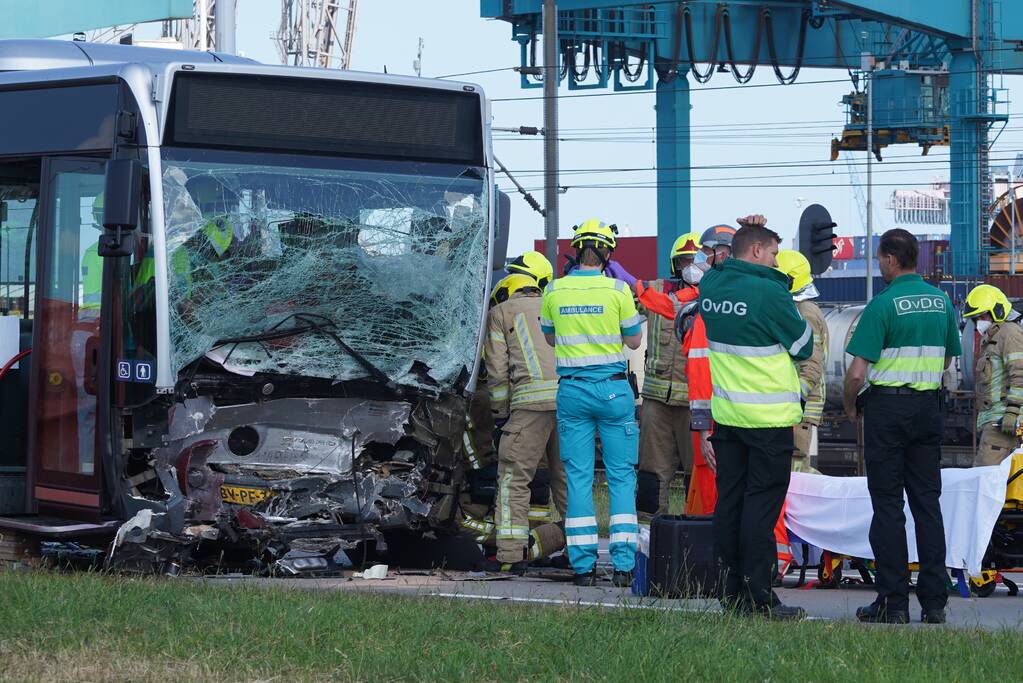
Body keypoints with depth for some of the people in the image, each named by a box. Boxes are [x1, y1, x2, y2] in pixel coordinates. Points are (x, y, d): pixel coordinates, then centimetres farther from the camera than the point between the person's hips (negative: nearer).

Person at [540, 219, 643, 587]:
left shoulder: (554, 291, 0)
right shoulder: (617, 290, -7)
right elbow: (634, 339, 3)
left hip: (572, 390, 2)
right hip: (613, 389, -2)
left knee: (578, 476, 5)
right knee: (621, 475, 4)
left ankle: (583, 565, 3)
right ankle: (623, 563, -2)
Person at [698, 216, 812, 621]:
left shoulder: (711, 286, 2)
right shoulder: (769, 292, -17)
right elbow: (804, 346, -6)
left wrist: (749, 231, 14)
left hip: (726, 415, 7)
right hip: (769, 419, -6)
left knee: (729, 501, 10)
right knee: (762, 506, -4)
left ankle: (732, 592, 13)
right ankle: (759, 598, -4)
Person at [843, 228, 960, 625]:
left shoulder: (883, 305, -13)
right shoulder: (941, 301, 7)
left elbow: (857, 373, -15)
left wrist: (850, 405, 2)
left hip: (888, 408, -5)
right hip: (929, 407, 5)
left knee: (888, 506, -1)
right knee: (927, 502, 8)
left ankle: (893, 603, -1)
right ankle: (934, 600, 7)